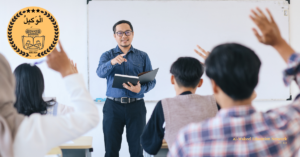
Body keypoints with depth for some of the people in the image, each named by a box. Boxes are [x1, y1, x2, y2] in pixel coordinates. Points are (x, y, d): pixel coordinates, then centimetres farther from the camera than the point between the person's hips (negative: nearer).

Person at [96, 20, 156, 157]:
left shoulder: (142, 57, 9)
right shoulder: (107, 56, 7)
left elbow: (151, 81, 3)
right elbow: (100, 73, -13)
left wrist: (140, 89, -19)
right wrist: (112, 62, -33)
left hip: (136, 106, 0)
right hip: (113, 106, 0)